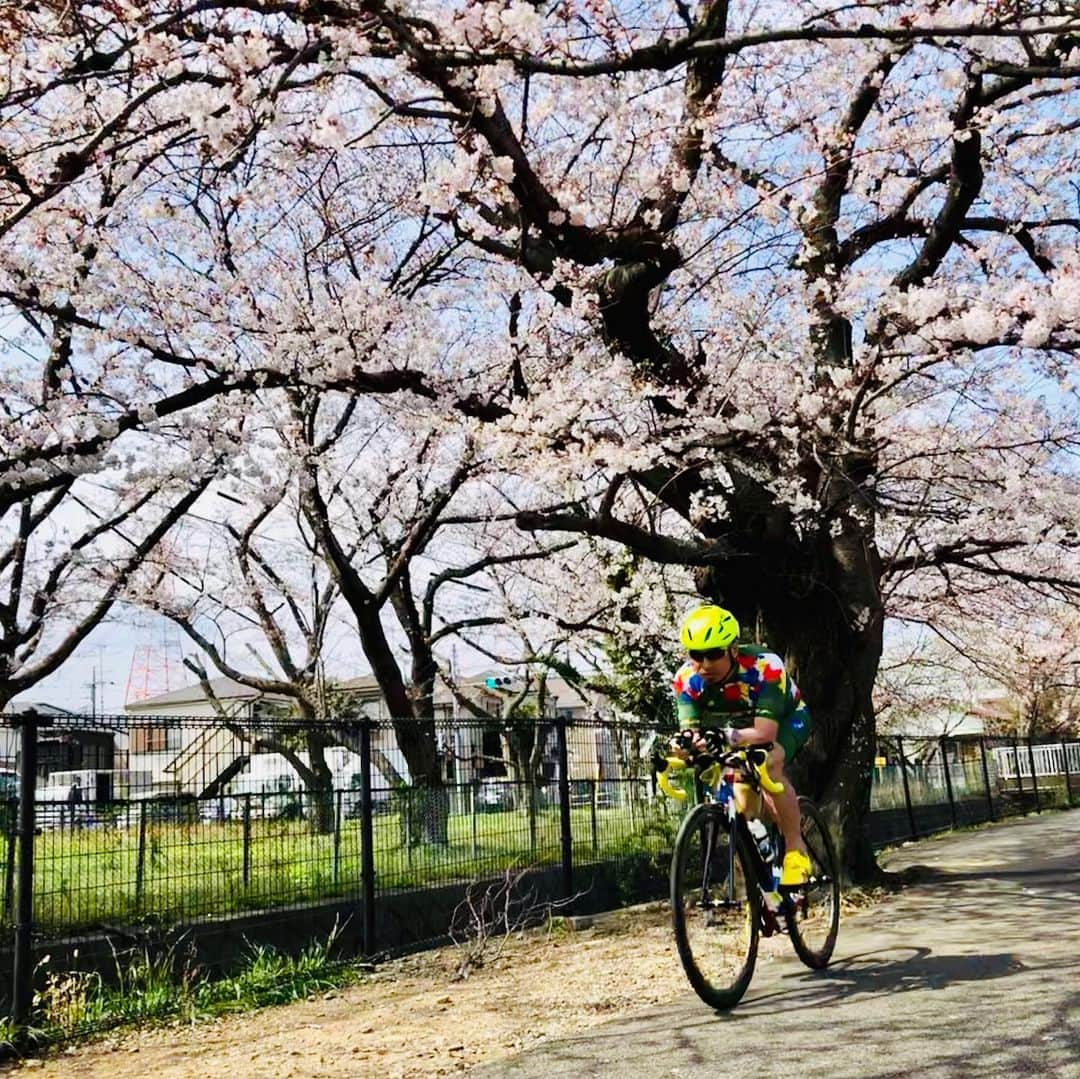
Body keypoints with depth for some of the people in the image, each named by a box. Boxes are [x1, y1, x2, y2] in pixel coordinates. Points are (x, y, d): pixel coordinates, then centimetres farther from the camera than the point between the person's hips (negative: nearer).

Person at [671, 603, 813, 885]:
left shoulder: (764, 666, -40)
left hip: (787, 719, -5)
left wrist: (726, 737, -66)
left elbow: (765, 733, -47)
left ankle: (796, 849, -19)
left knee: (769, 763, -33)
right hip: (741, 725, 5)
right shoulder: (686, 679, -28)